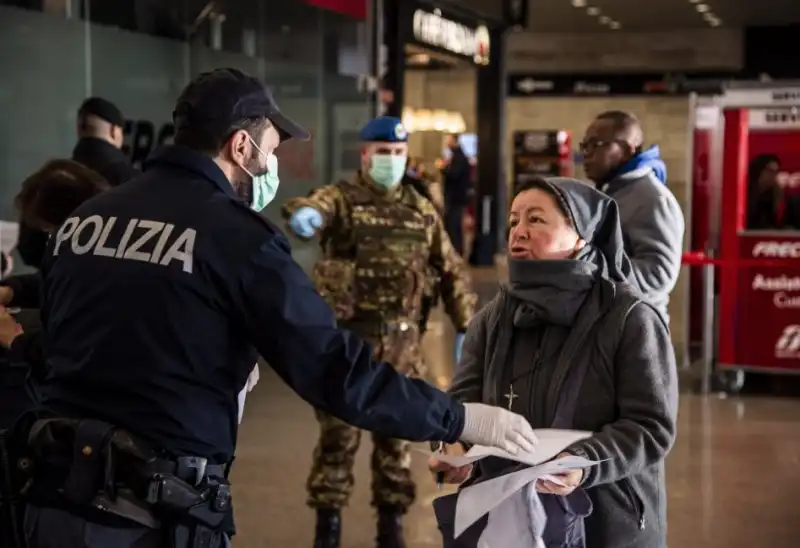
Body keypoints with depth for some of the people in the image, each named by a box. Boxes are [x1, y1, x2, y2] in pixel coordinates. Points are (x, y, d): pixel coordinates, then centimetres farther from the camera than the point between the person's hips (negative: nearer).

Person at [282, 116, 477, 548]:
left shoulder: (421, 210, 8)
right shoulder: (342, 198, -5)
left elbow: (452, 270, 13)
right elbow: (317, 206, -30)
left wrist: (466, 327, 9)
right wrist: (304, 214, -54)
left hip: (400, 339, 3)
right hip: (345, 335, -3)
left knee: (395, 432, 10)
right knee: (338, 432, 3)